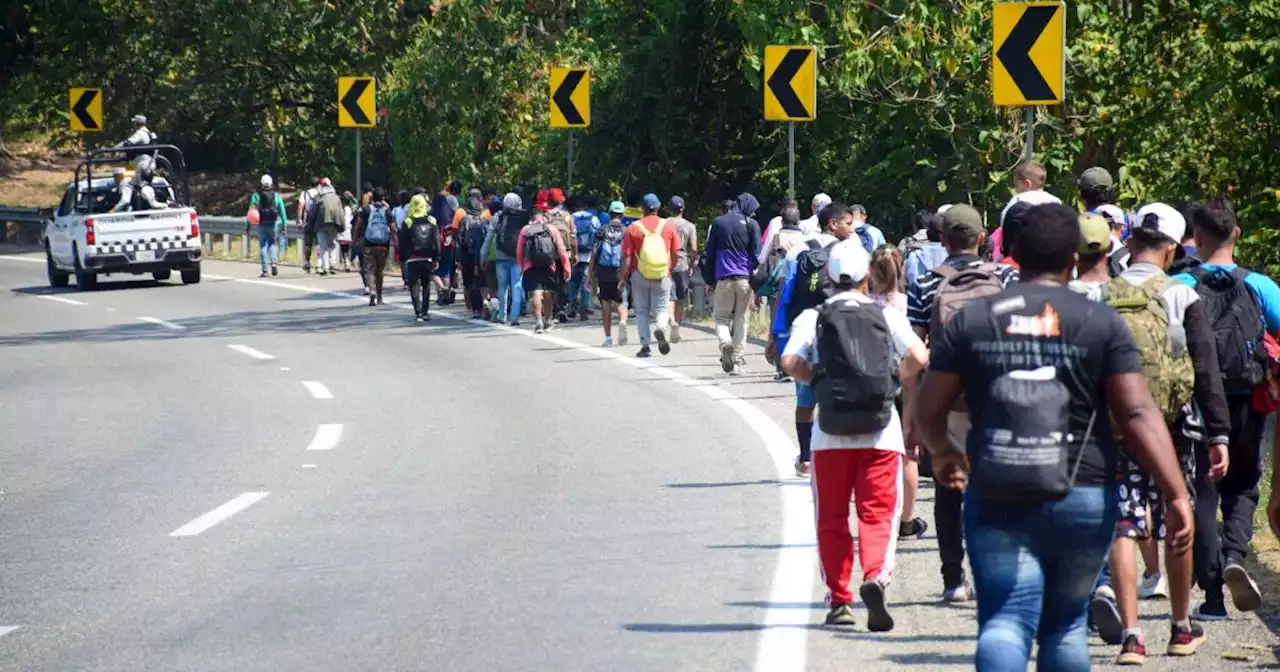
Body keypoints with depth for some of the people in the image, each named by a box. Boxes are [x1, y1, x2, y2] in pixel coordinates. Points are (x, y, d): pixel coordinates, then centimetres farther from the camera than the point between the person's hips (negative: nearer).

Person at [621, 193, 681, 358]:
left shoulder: (633, 228, -3)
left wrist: (625, 277, 3)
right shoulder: (668, 227, 1)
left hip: (640, 275, 0)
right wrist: (670, 269, 23)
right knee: (662, 309, 9)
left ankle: (645, 345, 5)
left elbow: (627, 257, -5)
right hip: (662, 276, 0)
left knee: (641, 311, 12)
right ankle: (661, 327, -22)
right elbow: (676, 254, 8)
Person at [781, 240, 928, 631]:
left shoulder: (813, 318, 5)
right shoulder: (886, 315, 6)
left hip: (831, 433, 0)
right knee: (878, 513, 0)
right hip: (881, 429, 0)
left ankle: (838, 601, 10)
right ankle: (876, 576, -26)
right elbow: (918, 358, -6)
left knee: (832, 518, 11)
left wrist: (815, 378, 9)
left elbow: (791, 362, -10)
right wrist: (901, 377, 14)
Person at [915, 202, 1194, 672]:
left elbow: (928, 408, 6)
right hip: (1083, 498, 0)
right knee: (1065, 625, 16)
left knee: (1005, 621, -5)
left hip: (996, 502, 0)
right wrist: (1177, 494, -9)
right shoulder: (1101, 323, -3)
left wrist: (943, 453, 27)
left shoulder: (972, 320, 2)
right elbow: (1138, 414, -9)